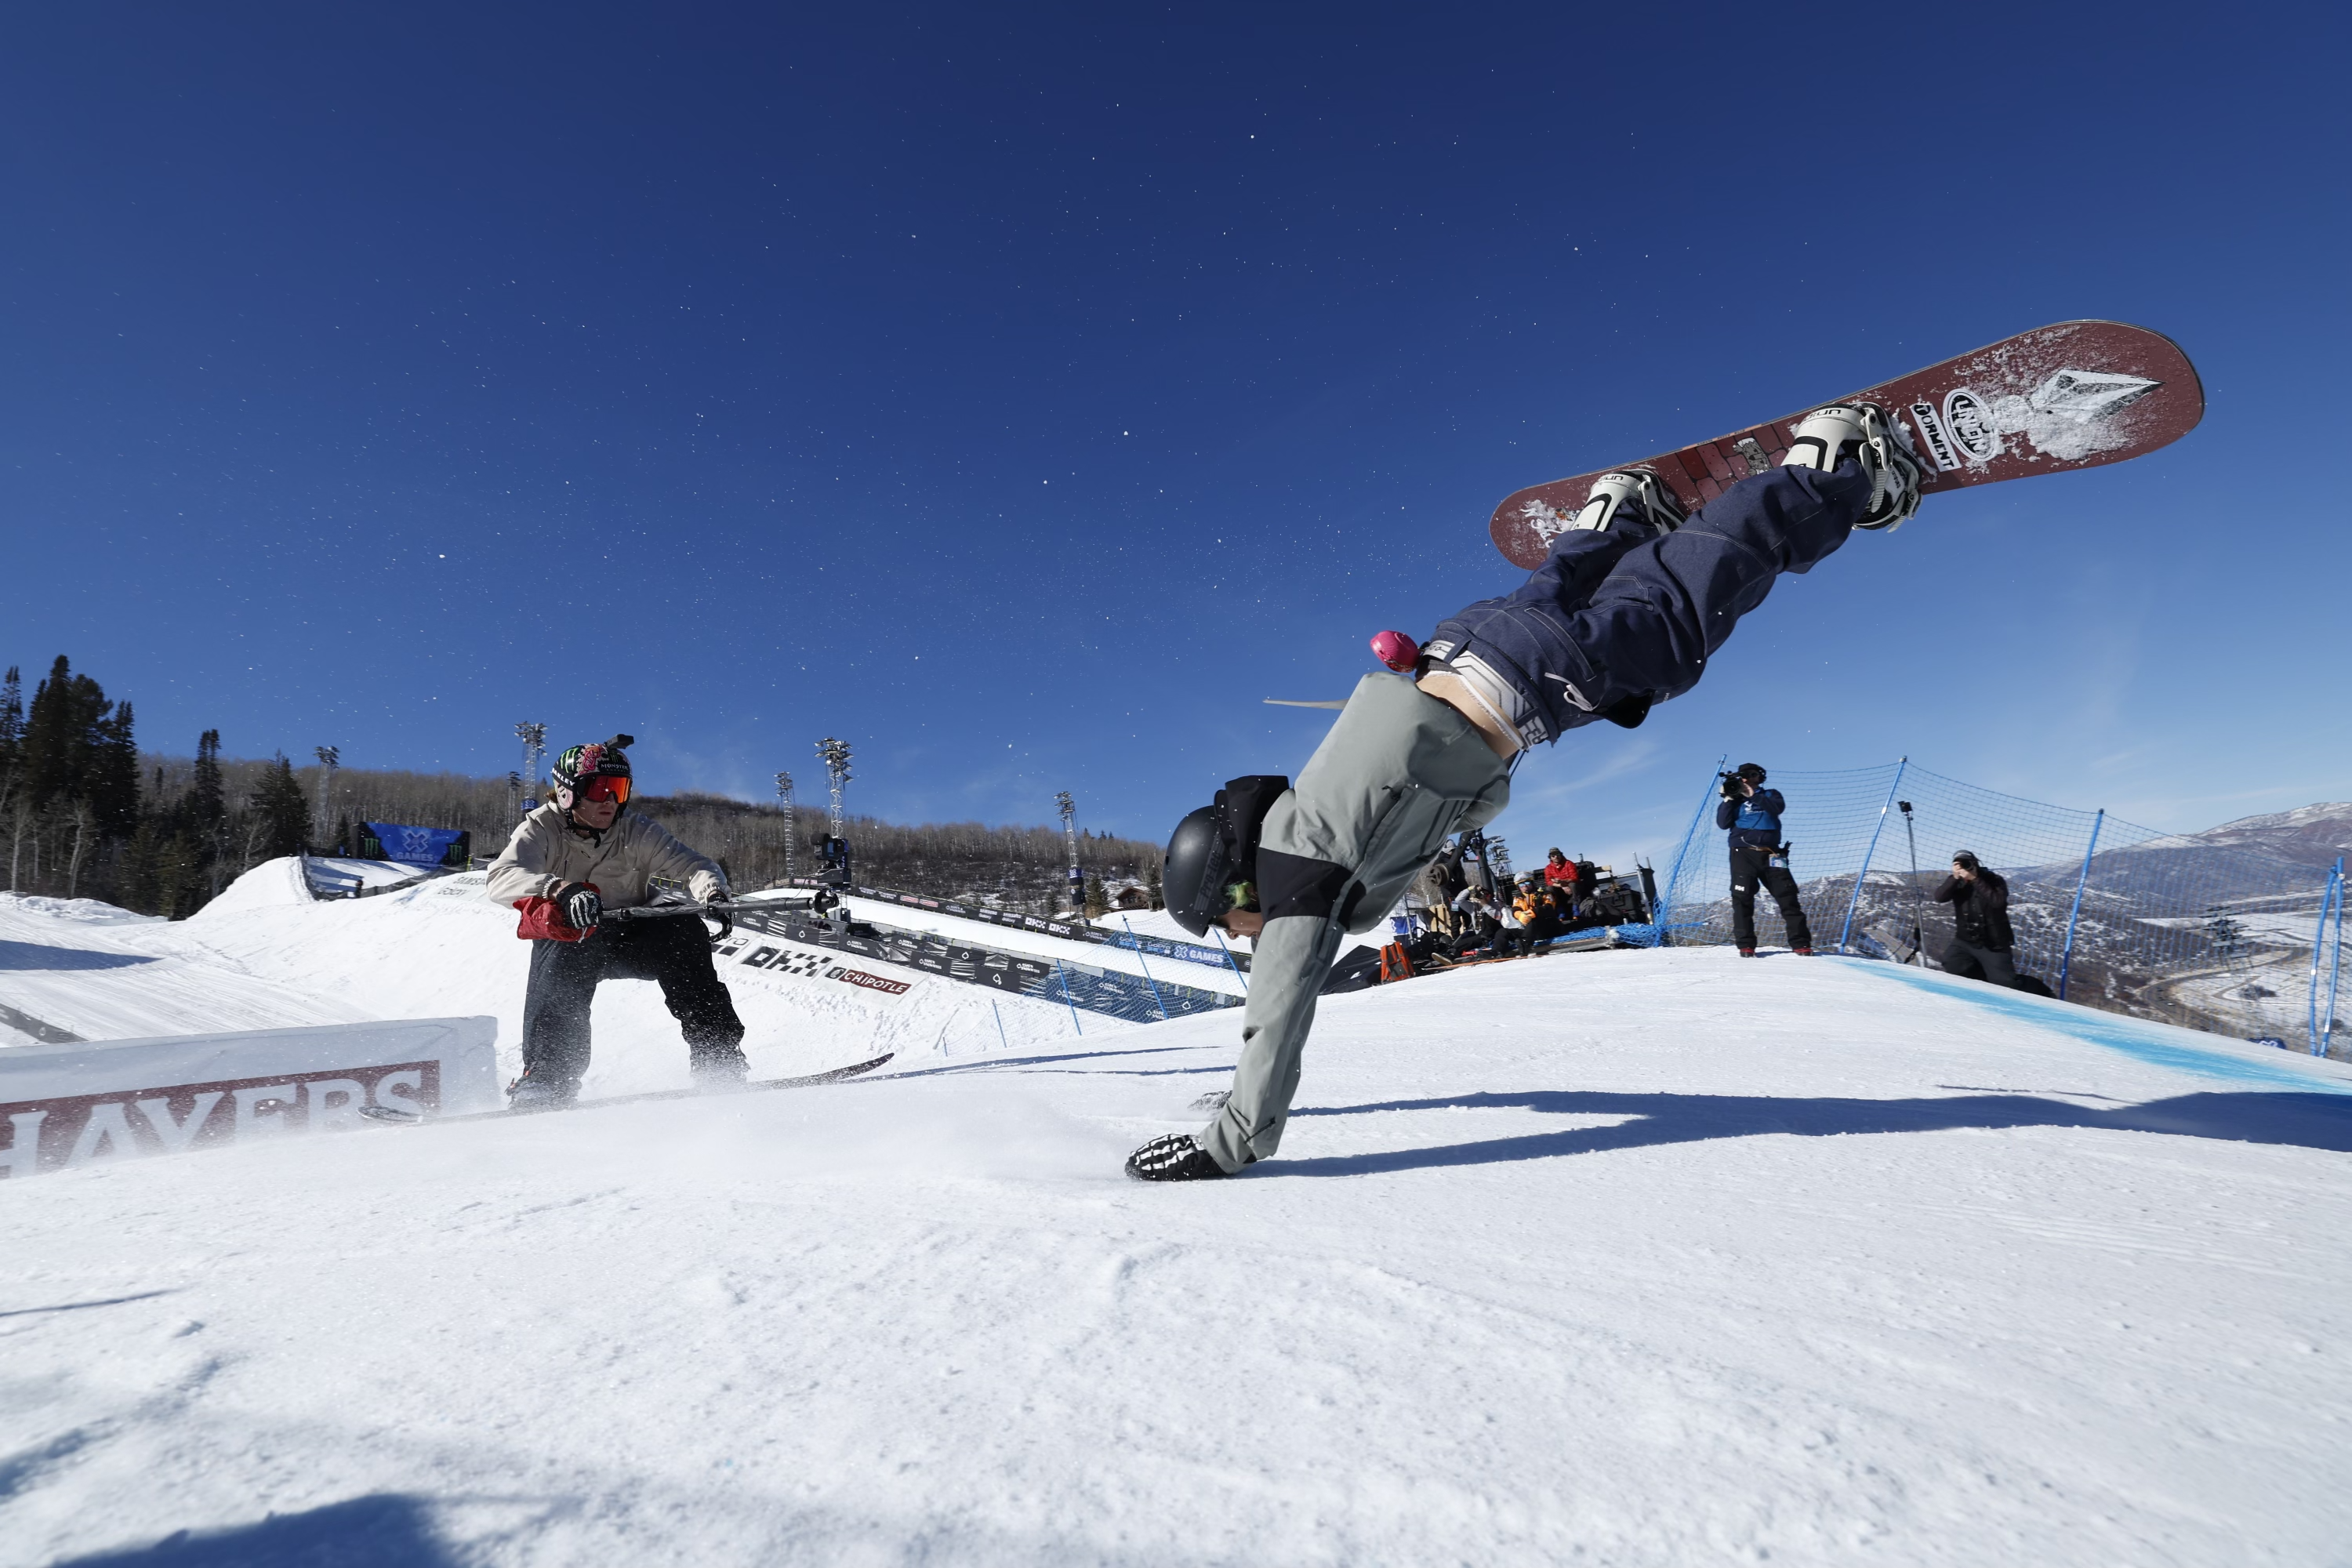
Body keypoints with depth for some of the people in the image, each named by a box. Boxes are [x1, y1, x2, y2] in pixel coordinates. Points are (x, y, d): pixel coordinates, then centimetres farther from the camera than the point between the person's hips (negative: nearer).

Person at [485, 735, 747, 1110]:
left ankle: (718, 1054, -24)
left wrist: (713, 892, -46)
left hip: (630, 937, 1)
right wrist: (562, 889, -53)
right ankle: (545, 1075, -28)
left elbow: (693, 865, -21)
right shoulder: (541, 830, -14)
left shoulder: (637, 832, -10)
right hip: (566, 938, -1)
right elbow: (502, 879, -32)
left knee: (683, 929, -26)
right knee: (565, 957, -35)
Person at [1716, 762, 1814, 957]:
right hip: (1743, 854, -1)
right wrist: (1728, 798, -4)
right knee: (1743, 899, -10)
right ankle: (1746, 944, -8)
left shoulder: (1771, 795, 18)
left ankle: (1800, 944, 1)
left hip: (1770, 855, 1)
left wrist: (1754, 796, -15)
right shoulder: (1736, 800, 17)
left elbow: (1778, 808, -6)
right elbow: (1723, 823, 2)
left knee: (1788, 897, -3)